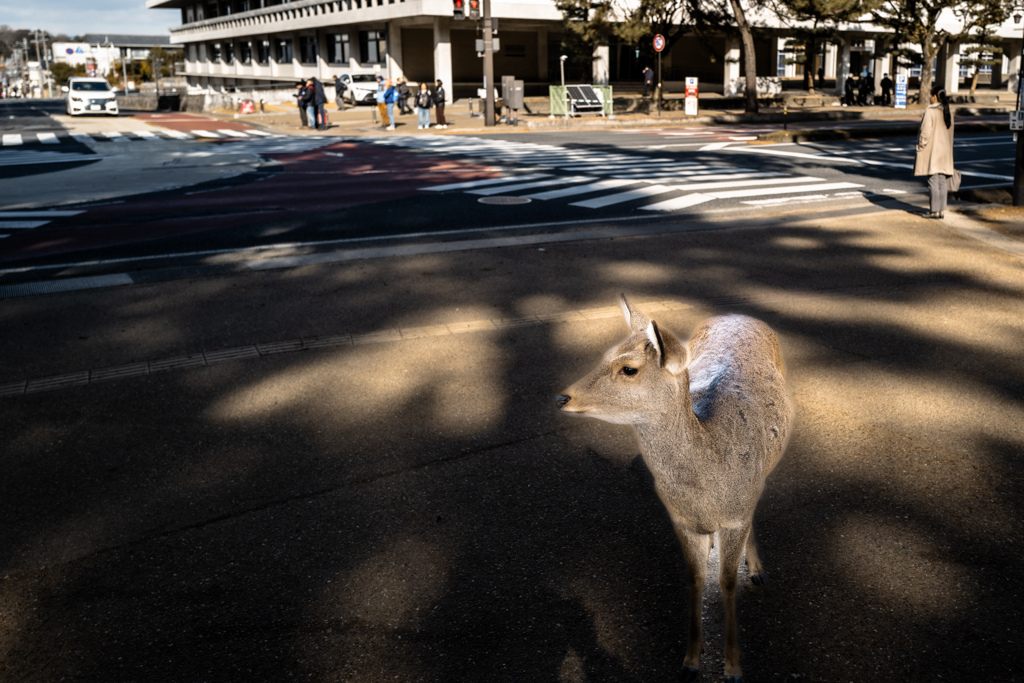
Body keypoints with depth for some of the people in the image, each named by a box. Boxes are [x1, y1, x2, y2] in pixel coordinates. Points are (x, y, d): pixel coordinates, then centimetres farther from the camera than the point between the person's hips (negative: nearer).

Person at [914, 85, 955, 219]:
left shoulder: (930, 111, -13)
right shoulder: (949, 112, 8)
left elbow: (926, 132, -16)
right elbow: (950, 132, 12)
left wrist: (920, 147, -7)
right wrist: (946, 147, 19)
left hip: (932, 150, -7)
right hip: (945, 150, 7)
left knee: (933, 181, -5)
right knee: (942, 181, 9)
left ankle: (934, 210, -4)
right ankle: (942, 210, 10)